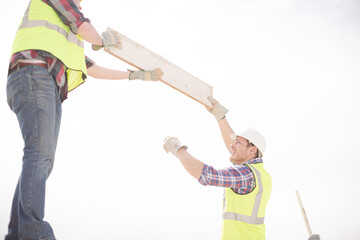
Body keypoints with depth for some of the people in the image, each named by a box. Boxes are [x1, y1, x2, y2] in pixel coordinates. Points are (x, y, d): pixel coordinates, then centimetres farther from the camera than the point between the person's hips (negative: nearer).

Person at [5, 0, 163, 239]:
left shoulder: (66, 38, 39)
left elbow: (91, 68, 38)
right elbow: (78, 21, 6)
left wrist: (134, 75, 39)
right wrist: (101, 40, 28)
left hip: (51, 91, 9)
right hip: (33, 77, -9)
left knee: (42, 162, -3)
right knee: (40, 154, -25)